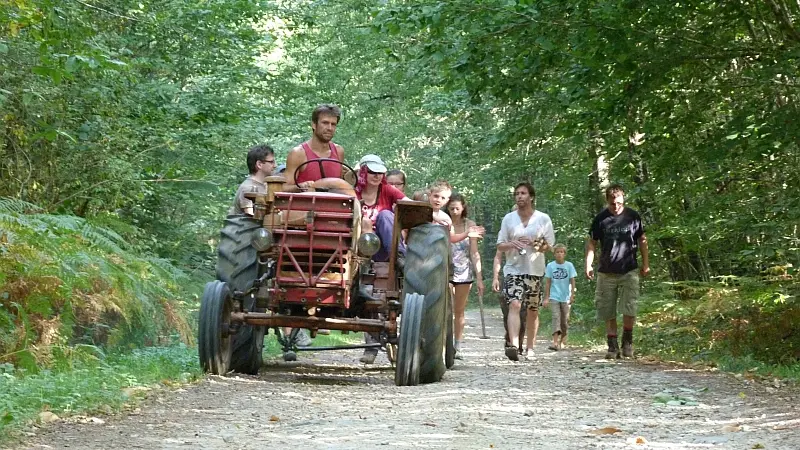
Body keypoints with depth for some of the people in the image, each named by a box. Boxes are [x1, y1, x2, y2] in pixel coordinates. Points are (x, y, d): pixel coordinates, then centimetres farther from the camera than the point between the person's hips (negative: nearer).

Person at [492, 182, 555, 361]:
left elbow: (549, 245, 4)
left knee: (533, 310, 8)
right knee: (514, 305, -19)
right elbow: (500, 246, 9)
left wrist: (537, 245, -18)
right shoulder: (508, 218, 6)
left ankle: (530, 347, 21)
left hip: (534, 270, 1)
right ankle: (514, 346, -32)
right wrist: (512, 244, -13)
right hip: (513, 269, 0)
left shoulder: (543, 219, 3)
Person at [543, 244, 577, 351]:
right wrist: (546, 297, 3)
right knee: (556, 317, -14)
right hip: (554, 297, -1)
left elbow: (572, 281, 2)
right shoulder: (550, 266, 1)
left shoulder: (569, 265, 1)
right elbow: (548, 282, 5)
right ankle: (555, 342, -22)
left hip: (566, 297, 1)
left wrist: (572, 296, -4)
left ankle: (562, 341, 23)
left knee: (565, 320, 6)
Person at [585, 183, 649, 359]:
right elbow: (591, 243, 7)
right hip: (606, 272, 1)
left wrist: (645, 264, 10)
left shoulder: (633, 216, 1)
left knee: (629, 309, -11)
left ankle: (627, 341, 9)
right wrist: (588, 265, -3)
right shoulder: (601, 219, 0)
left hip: (629, 272, -1)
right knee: (608, 313, 2)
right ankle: (613, 346, 11)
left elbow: (642, 240, 11)